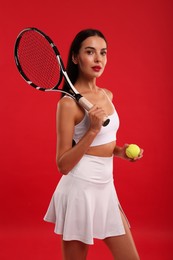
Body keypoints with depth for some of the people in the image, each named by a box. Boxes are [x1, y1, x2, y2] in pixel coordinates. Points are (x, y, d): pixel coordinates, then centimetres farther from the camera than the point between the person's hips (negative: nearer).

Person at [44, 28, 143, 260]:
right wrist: (93, 129, -25)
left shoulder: (107, 95, 8)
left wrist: (120, 151, 2)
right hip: (80, 189, -7)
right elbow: (63, 165, -17)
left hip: (106, 188, 7)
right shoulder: (68, 103, -16)